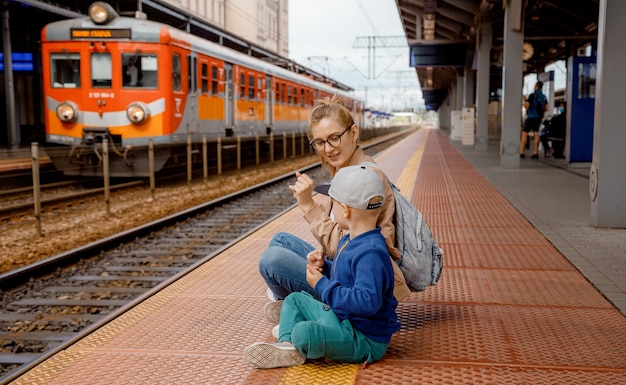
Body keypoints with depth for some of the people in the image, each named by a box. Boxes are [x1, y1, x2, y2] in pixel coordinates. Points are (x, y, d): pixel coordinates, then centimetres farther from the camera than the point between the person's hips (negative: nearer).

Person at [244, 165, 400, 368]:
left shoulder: (371, 253, -27)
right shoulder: (349, 240, 7)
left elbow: (367, 302, -35)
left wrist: (323, 286, -27)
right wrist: (323, 267, 2)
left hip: (364, 338, -11)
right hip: (339, 317, 11)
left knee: (304, 333, -34)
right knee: (294, 300, 20)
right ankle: (287, 345, -2)